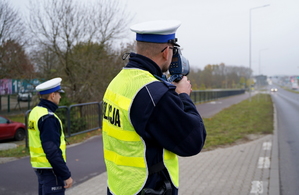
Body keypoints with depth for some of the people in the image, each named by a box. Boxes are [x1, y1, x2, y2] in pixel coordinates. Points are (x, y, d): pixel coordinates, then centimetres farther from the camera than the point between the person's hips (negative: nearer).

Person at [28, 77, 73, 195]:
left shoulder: (35, 112, 10)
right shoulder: (48, 118, -20)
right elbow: (52, 151, -24)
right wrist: (66, 175, -18)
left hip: (39, 166, 10)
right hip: (50, 169, -10)